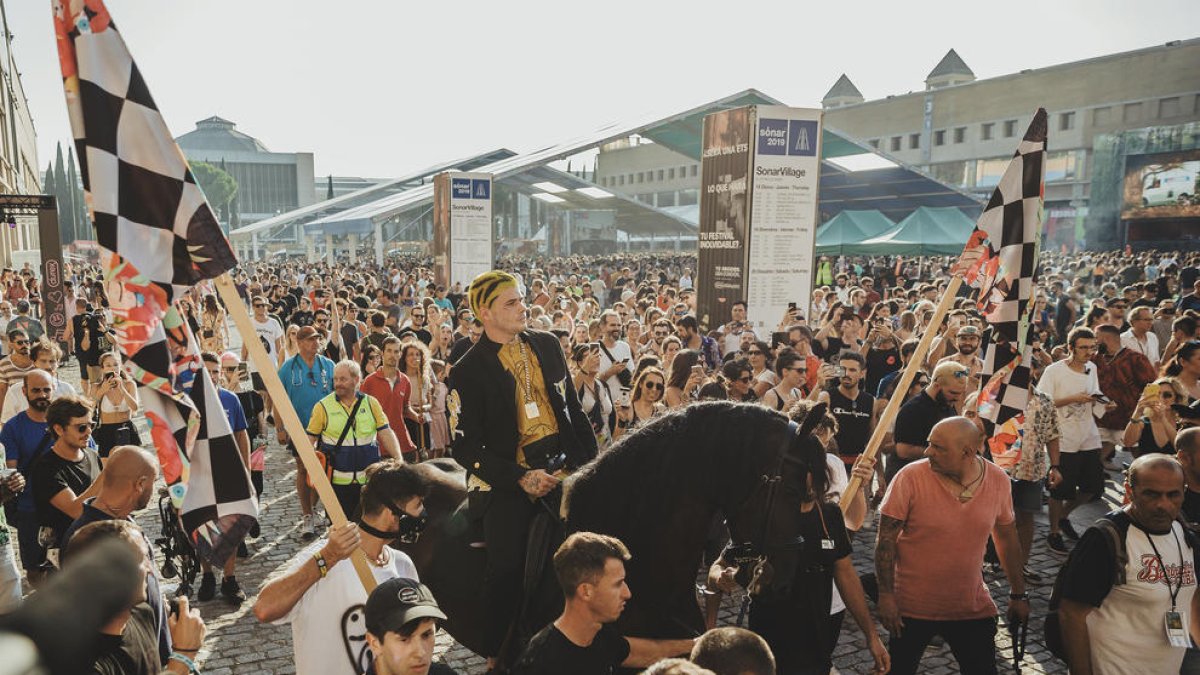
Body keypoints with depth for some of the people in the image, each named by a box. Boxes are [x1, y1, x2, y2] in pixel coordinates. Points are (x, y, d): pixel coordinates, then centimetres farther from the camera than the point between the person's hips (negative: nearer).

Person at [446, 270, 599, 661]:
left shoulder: (547, 345, 6)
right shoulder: (468, 372, -7)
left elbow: (572, 408, 13)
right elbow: (465, 446, -8)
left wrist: (593, 463, 6)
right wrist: (521, 479, -16)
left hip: (563, 469, 4)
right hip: (507, 482, -3)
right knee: (507, 571, 1)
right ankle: (499, 654, 24)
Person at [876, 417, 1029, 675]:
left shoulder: (998, 480, -7)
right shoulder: (910, 477, -19)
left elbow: (1007, 538, 7)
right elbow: (886, 539, -13)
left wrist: (1018, 594, 13)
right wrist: (885, 596, -13)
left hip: (973, 607, 2)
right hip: (912, 607, -2)